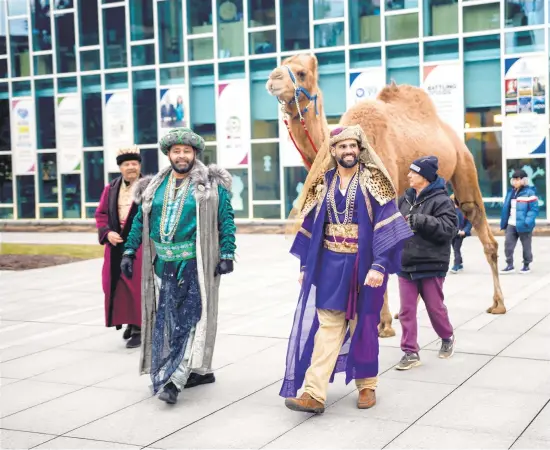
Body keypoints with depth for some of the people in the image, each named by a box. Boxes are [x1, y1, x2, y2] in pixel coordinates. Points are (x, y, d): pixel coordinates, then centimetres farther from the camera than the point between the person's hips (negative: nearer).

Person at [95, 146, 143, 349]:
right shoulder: (111, 189, 8)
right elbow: (101, 214, 10)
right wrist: (107, 232, -6)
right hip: (116, 246, 5)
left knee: (138, 286, -2)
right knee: (117, 286, 8)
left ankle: (139, 328, 8)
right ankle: (129, 322, 27)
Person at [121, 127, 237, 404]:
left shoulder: (211, 185, -1)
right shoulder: (156, 186, 12)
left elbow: (226, 220, -3)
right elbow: (140, 220, 16)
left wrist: (227, 255, -11)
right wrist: (129, 251, 10)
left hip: (196, 264, -5)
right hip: (164, 265, 5)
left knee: (190, 319, -7)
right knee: (167, 318, 8)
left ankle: (174, 379, -7)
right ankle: (201, 371, 22)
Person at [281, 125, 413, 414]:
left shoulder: (373, 180, -3)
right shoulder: (324, 182, 8)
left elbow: (385, 223, -10)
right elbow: (311, 225, 12)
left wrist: (379, 265, -19)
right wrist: (305, 265, 10)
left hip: (363, 264, -2)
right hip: (330, 264, 2)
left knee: (363, 325, 7)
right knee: (327, 325, -5)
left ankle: (367, 386, 25)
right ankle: (314, 393, -10)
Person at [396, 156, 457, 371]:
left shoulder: (441, 200, -12)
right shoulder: (406, 198, 8)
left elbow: (448, 228, -23)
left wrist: (419, 220, -25)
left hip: (431, 265, -5)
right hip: (405, 264, 5)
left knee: (435, 307, 10)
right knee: (406, 310, 4)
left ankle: (447, 338, 37)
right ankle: (410, 352, 12)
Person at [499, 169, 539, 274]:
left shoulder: (529, 193, -11)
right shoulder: (511, 192, 10)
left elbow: (534, 209, -15)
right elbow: (506, 209, 15)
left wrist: (527, 222, -26)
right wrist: (504, 223, 11)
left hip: (523, 226, -6)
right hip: (511, 225, 6)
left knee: (526, 246, 9)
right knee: (508, 245, 0)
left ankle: (526, 265, 22)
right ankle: (510, 265, 7)